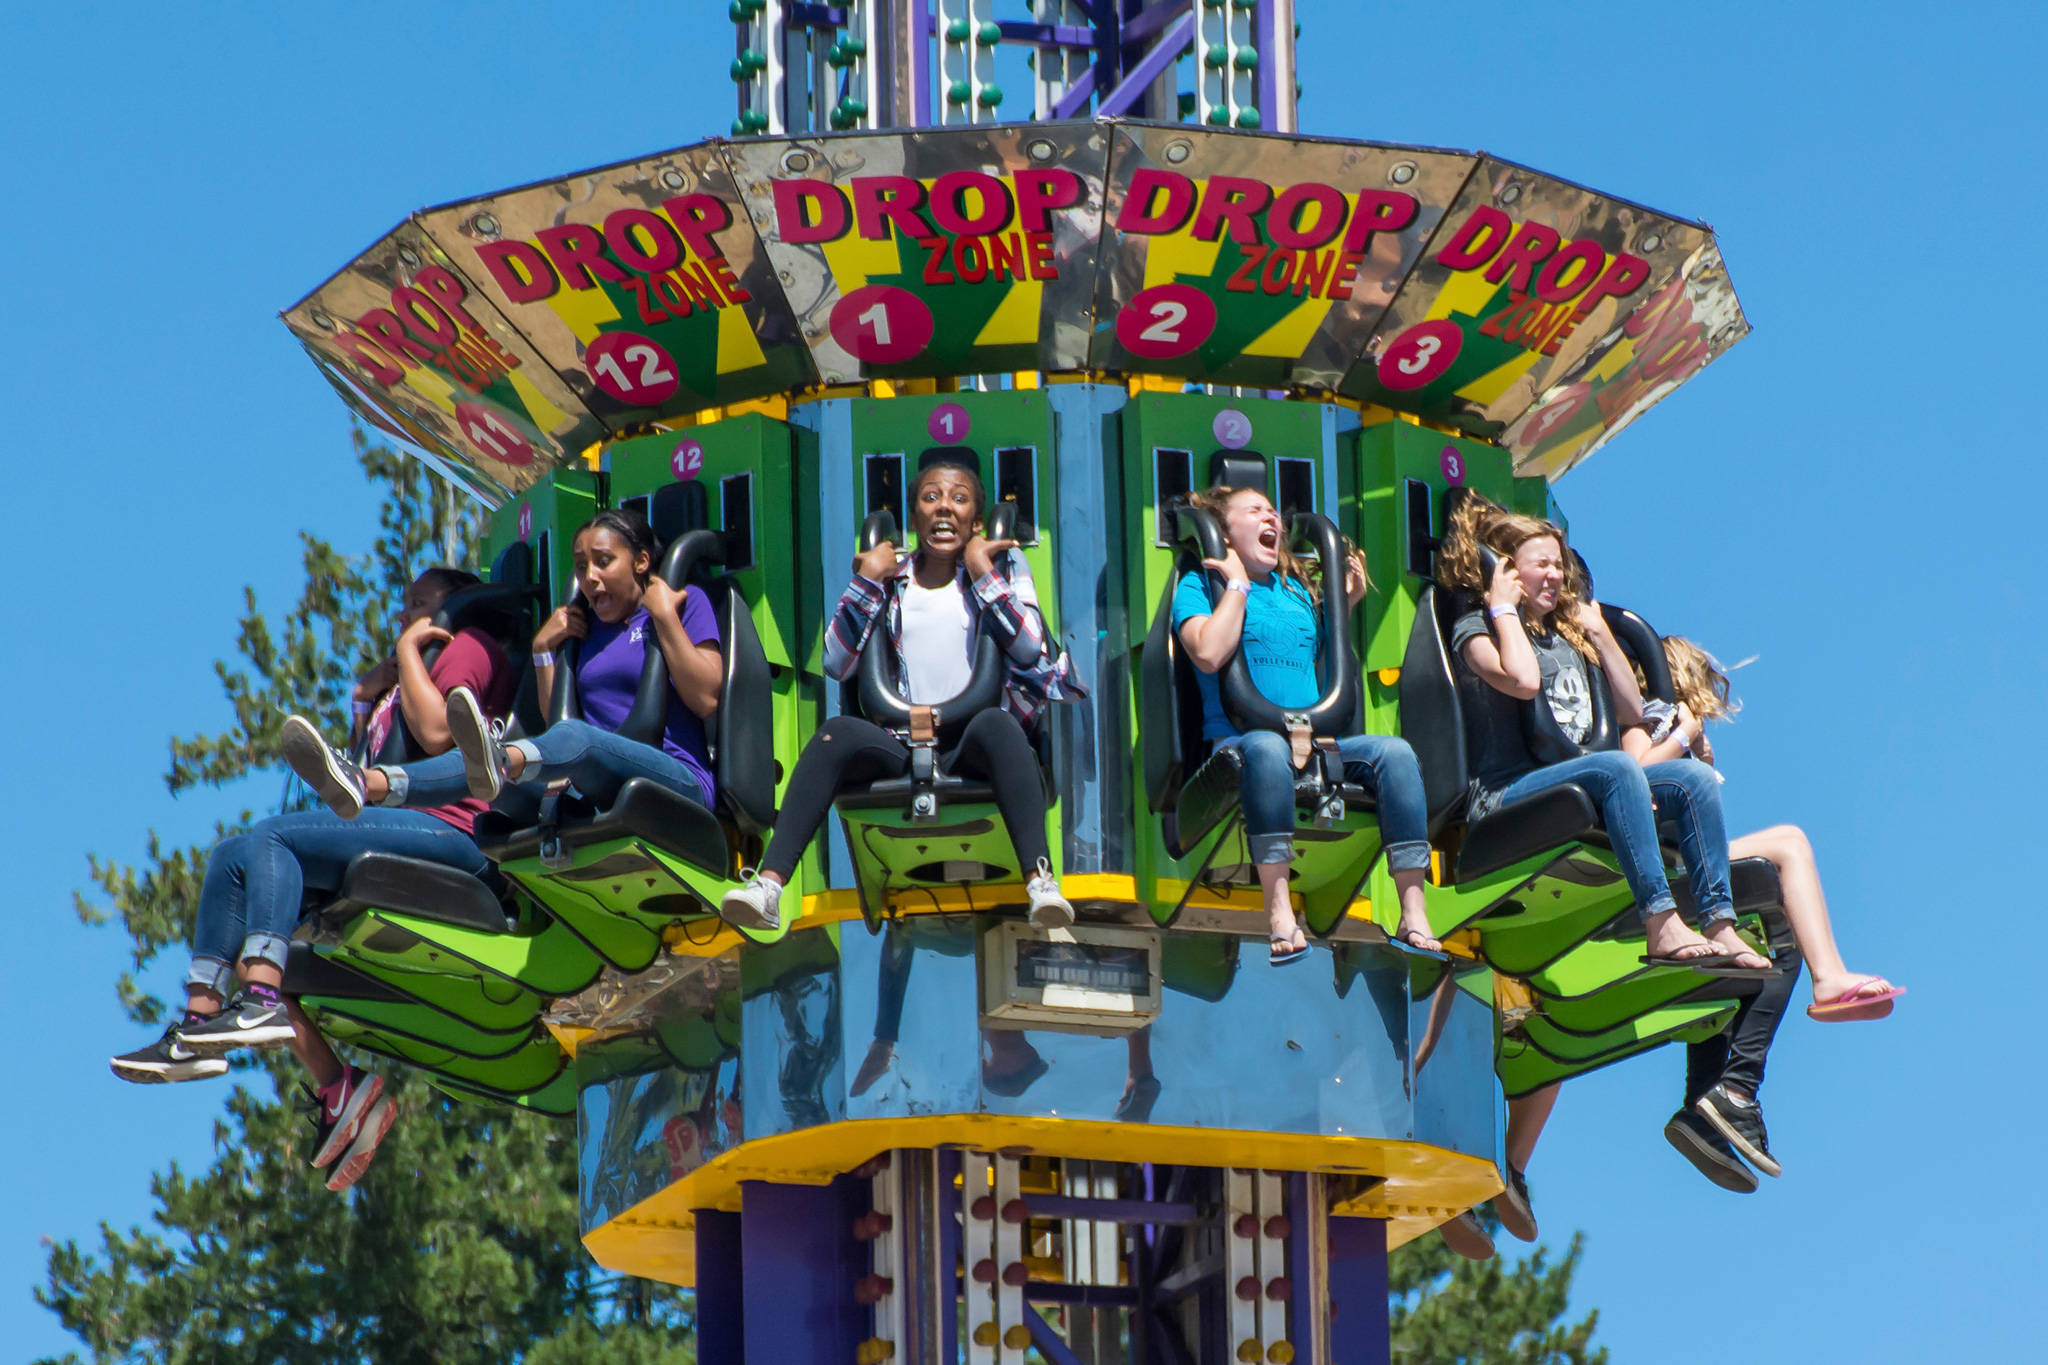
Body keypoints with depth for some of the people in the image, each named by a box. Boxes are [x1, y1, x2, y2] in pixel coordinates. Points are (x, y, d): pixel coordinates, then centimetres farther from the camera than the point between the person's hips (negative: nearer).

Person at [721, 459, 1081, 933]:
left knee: (996, 724, -37)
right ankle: (768, 884, -41)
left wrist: (983, 574, -4)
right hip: (903, 746, 2)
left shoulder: (1001, 566, 12)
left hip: (973, 746, -2)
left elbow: (1031, 649, -5)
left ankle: (1040, 881, -52)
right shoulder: (893, 579, 16)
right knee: (836, 733, -28)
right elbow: (837, 663, 6)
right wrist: (868, 579, 2)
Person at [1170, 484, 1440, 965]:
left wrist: (1346, 604, 22)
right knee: (1267, 746, -42)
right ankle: (1280, 917, -49)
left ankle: (1413, 916, -28)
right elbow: (1209, 653, -13)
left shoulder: (1299, 592, 25)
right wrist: (1238, 583, -4)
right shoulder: (1199, 585, 7)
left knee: (1394, 750, -21)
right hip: (1236, 740, -6)